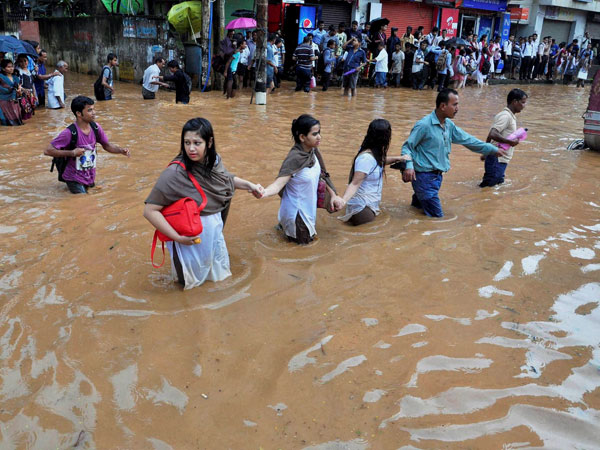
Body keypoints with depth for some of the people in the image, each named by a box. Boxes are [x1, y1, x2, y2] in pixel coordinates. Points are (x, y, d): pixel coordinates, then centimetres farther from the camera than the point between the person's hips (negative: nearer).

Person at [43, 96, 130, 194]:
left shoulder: (95, 127, -7)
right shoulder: (70, 133, -23)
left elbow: (106, 145, 8)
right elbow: (47, 151, -21)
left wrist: (121, 150, -10)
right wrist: (72, 153, -27)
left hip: (90, 176, 6)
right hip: (75, 178, -6)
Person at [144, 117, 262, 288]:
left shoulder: (214, 161, -8)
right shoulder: (175, 172, -28)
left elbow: (227, 179, 16)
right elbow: (150, 211, -26)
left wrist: (249, 186, 5)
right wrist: (177, 238, -25)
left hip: (215, 231, 6)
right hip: (191, 238, -6)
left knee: (219, 271, 27)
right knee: (192, 280, 13)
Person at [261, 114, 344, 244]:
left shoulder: (313, 150, -7)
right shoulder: (294, 158, -29)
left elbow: (321, 175, 7)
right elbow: (278, 184, -37)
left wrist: (333, 195, 0)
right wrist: (263, 192, -57)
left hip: (308, 206, 7)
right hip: (297, 210, -7)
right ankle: (283, 225, 27)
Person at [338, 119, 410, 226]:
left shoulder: (374, 152, 2)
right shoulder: (366, 158, -24)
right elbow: (355, 184, -27)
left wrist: (398, 158, 14)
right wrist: (343, 200, -41)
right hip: (362, 209, -9)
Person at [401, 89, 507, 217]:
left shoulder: (449, 125, 9)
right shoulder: (424, 125, -14)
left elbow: (468, 140, 17)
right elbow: (407, 147, -11)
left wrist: (493, 149, 21)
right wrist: (409, 166, -28)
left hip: (438, 176, 8)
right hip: (424, 176, -8)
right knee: (436, 216, -7)